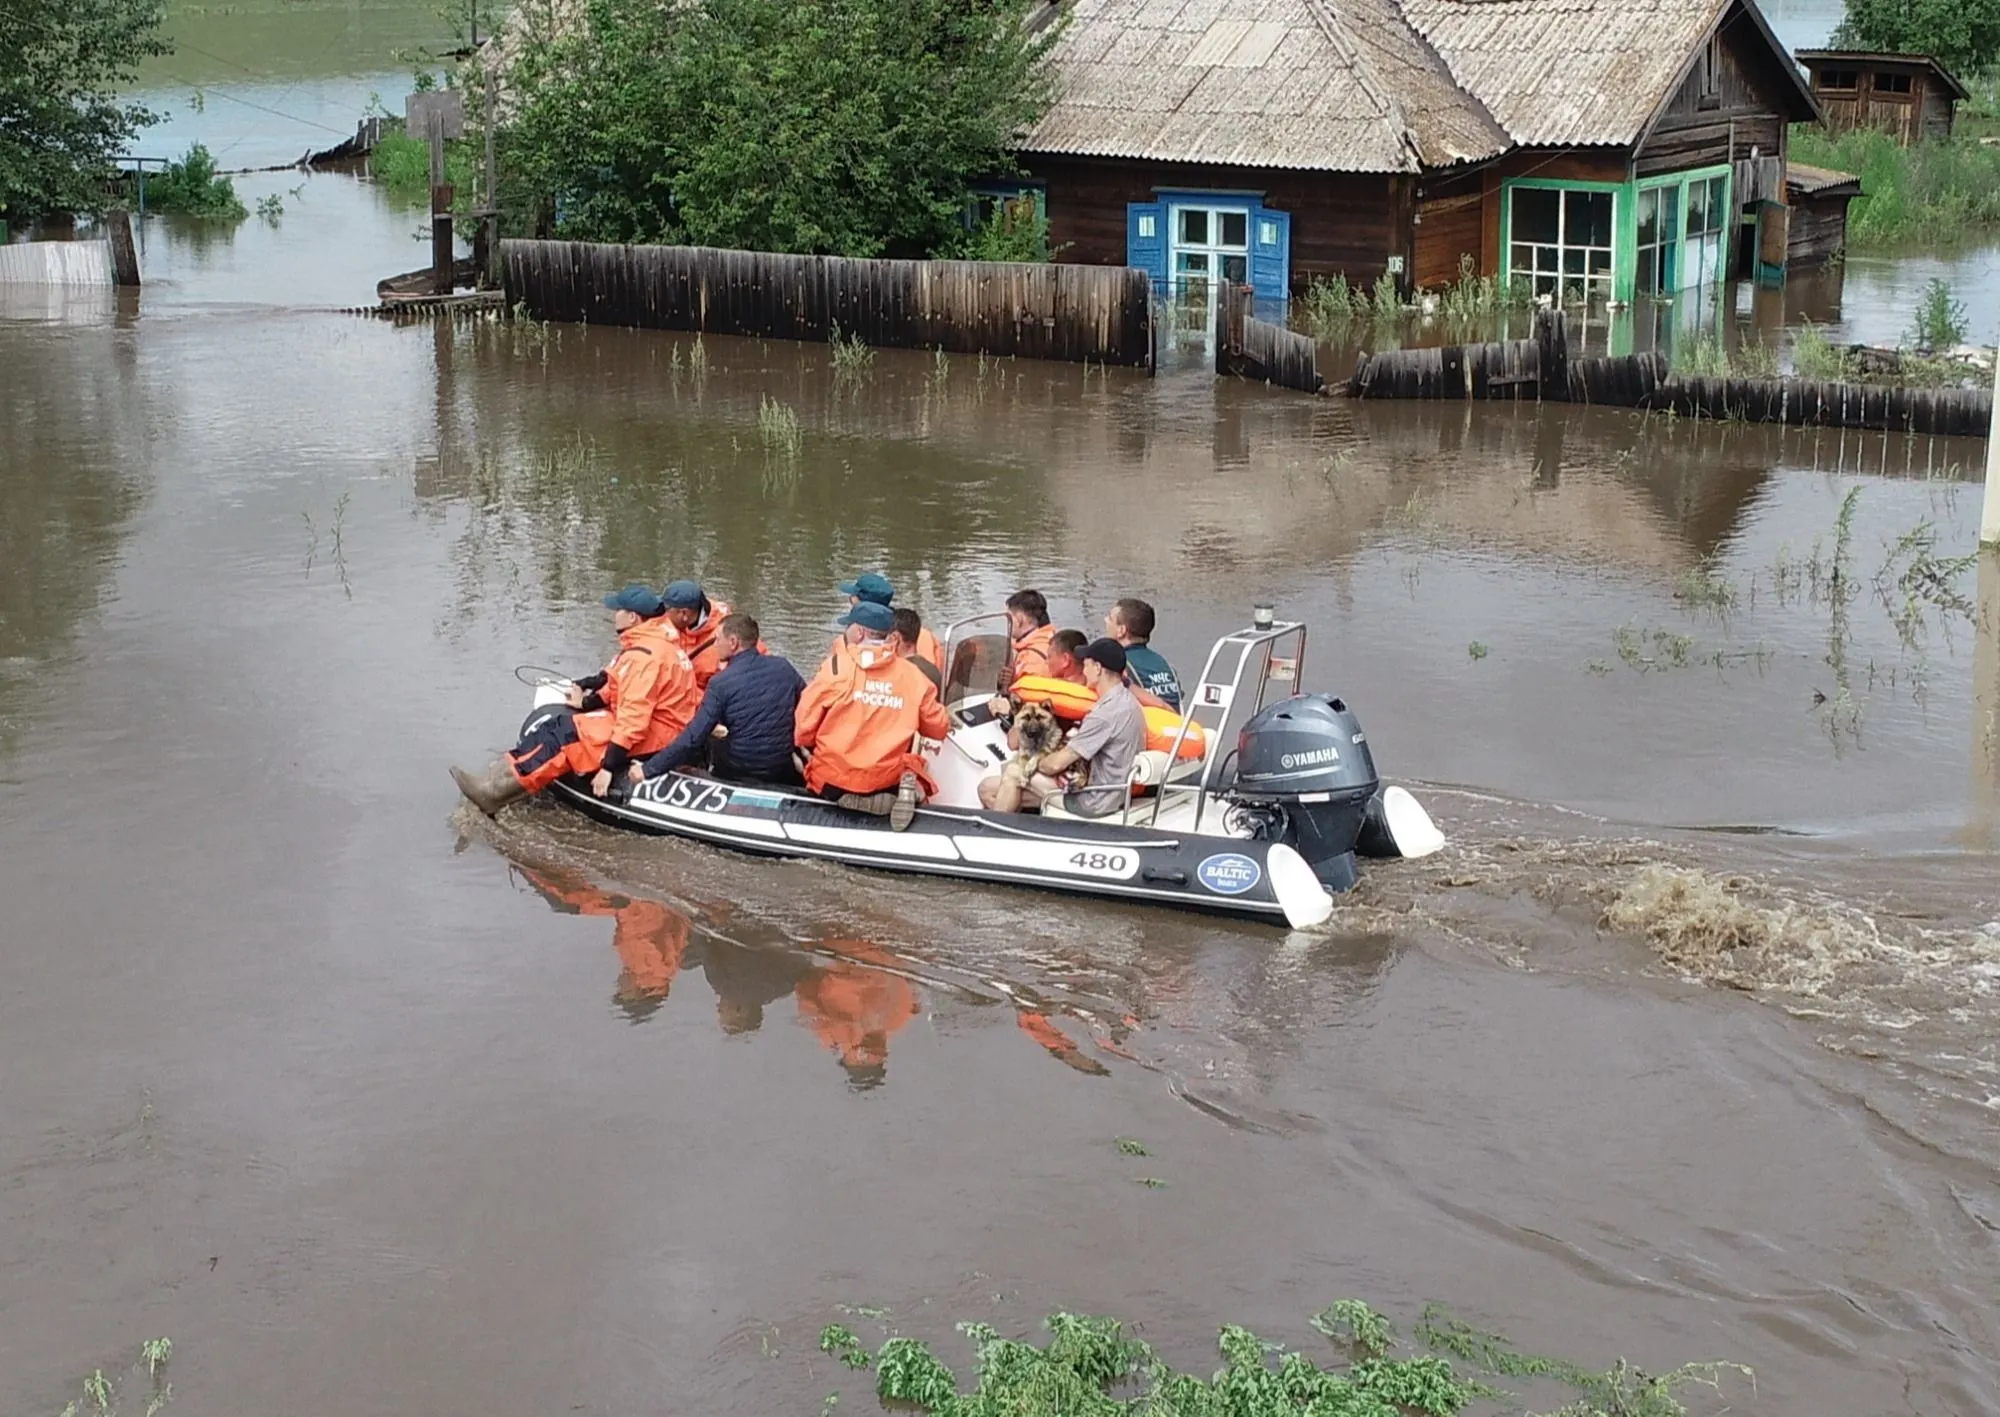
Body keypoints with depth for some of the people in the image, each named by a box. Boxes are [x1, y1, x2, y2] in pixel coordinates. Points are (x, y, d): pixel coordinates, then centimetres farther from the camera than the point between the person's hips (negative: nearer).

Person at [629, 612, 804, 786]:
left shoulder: (721, 682, -14)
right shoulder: (783, 667, -3)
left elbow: (693, 737, -17)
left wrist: (648, 769, -13)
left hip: (739, 771, -3)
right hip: (783, 771, 3)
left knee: (711, 739, 25)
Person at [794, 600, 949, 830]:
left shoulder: (836, 666, -8)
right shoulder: (912, 674, -1)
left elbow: (804, 725, -6)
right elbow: (938, 728, 7)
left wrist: (804, 743, 16)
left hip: (833, 777, -1)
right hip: (885, 777, 1)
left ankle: (847, 800, -4)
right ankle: (908, 790, -6)